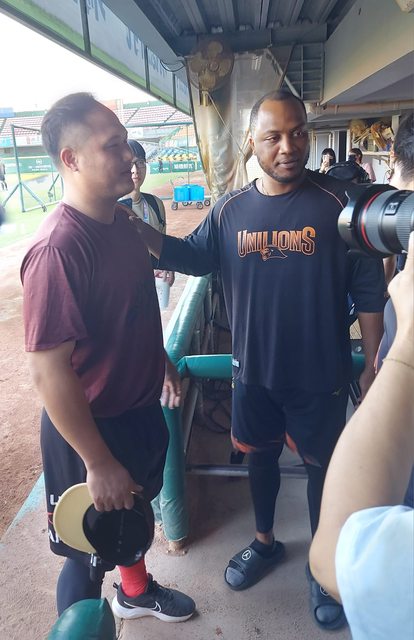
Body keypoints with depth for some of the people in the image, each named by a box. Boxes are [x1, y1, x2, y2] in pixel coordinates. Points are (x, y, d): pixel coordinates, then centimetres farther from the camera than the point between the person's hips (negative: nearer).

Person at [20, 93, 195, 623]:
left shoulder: (120, 220, -2)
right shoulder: (58, 247, -29)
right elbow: (48, 370, -28)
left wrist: (160, 360, 18)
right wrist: (98, 464, -22)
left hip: (140, 406, 9)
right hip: (91, 428, -8)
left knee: (136, 506, 30)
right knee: (90, 553, 15)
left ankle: (135, 589, 59)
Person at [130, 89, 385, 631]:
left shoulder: (336, 203, -11)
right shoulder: (231, 210, -2)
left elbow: (368, 290, -7)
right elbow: (193, 256, 12)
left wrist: (373, 364, -5)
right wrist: (141, 232, -3)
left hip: (320, 374, -2)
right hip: (253, 370, 3)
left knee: (322, 465, 15)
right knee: (260, 455, 20)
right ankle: (265, 541, 48)